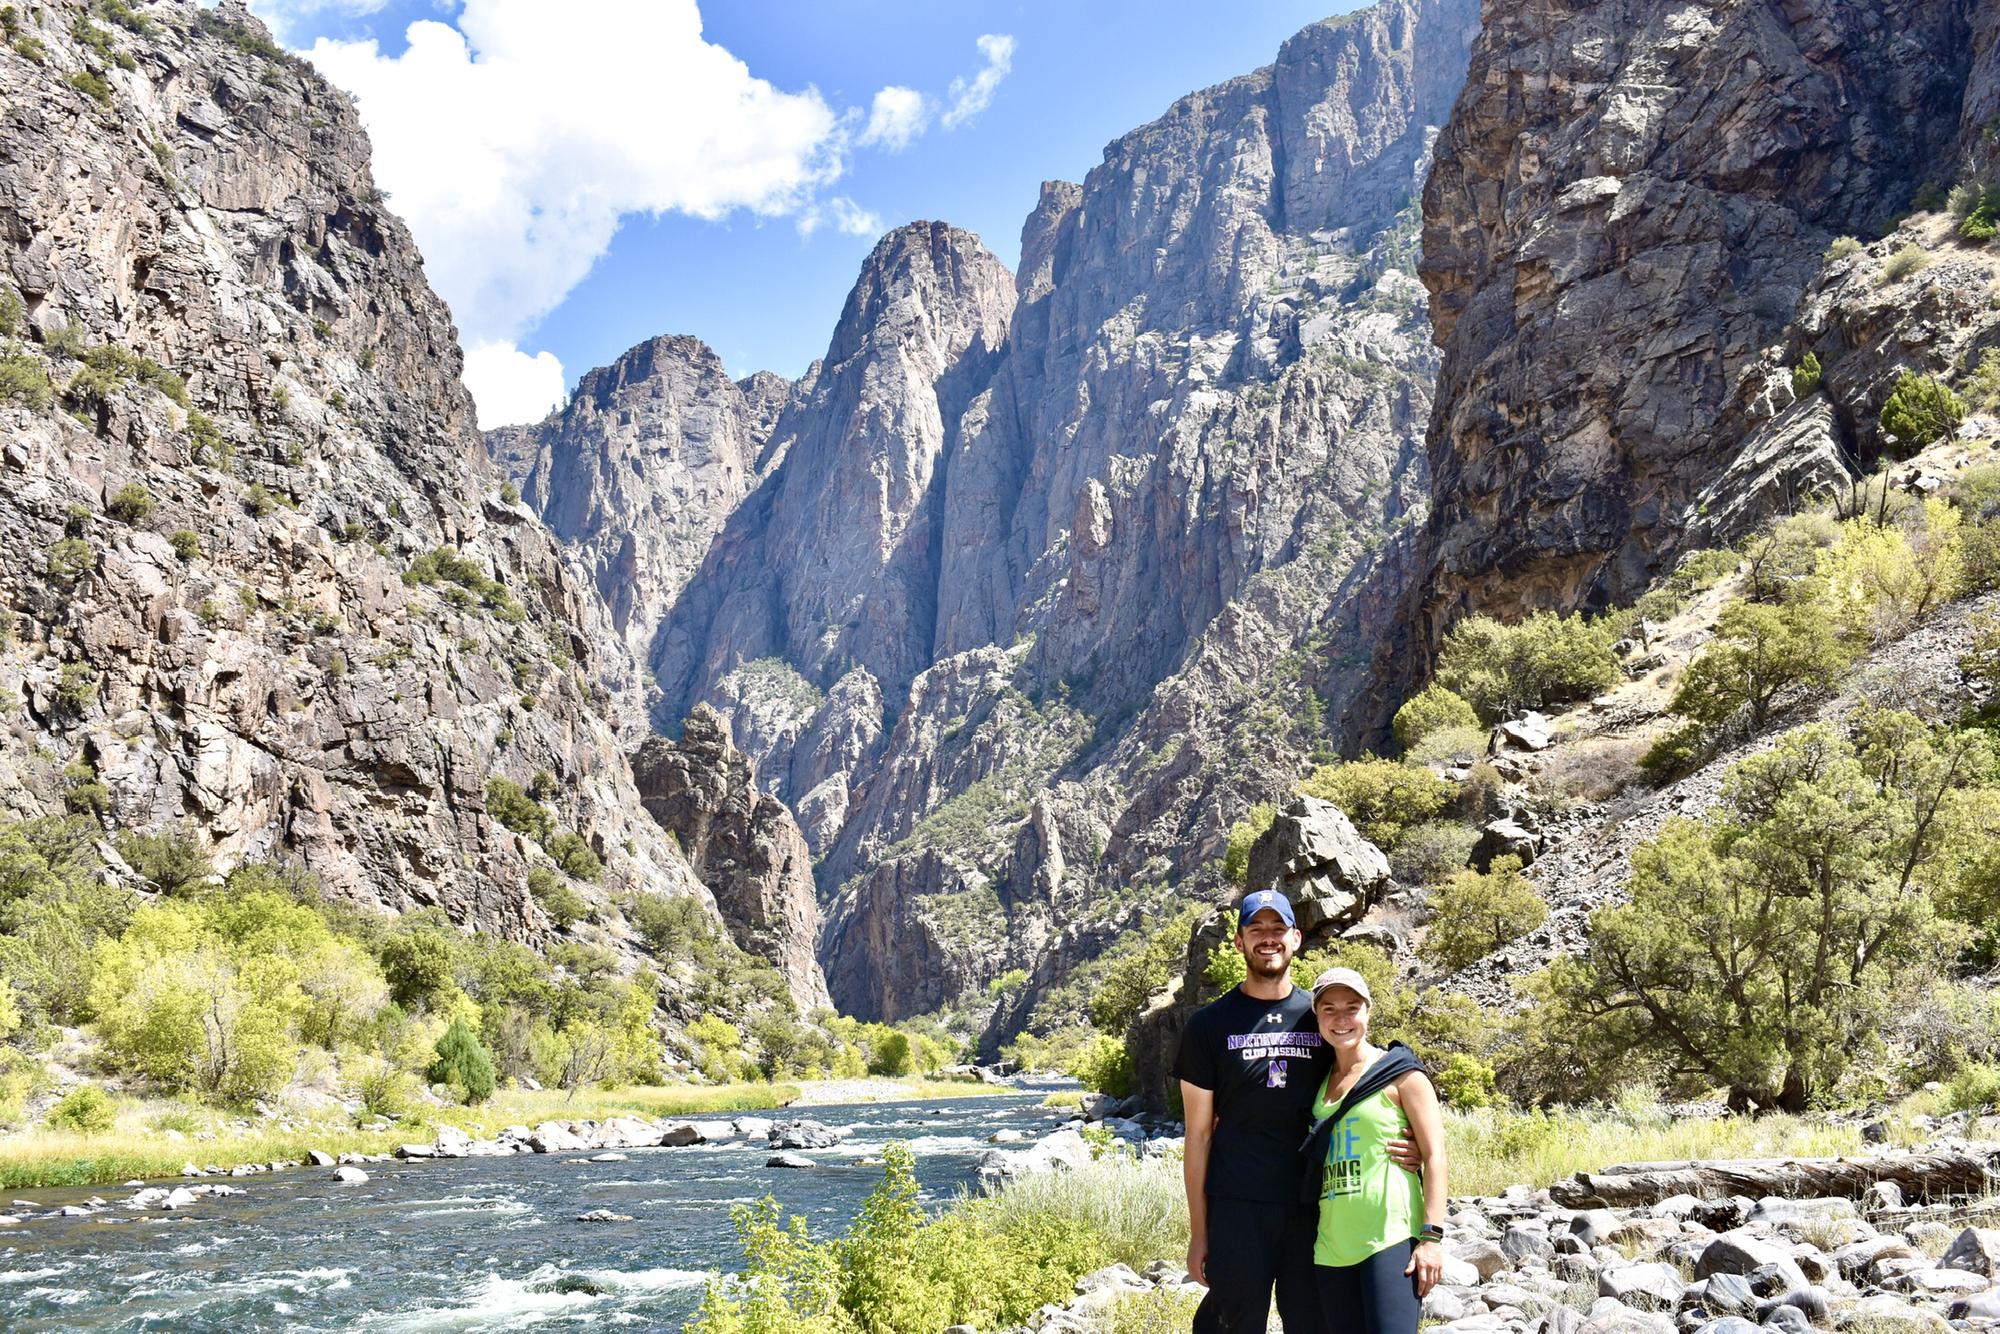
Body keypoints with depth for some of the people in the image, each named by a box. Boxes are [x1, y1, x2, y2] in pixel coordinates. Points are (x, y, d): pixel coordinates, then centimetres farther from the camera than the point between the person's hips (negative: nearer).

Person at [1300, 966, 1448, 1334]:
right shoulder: (1320, 1082, 16)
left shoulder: (1400, 1073, 0)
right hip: (1332, 1247, 6)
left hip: (1390, 1241, -6)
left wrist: (1432, 1236, -14)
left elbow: (1434, 1155, -5)